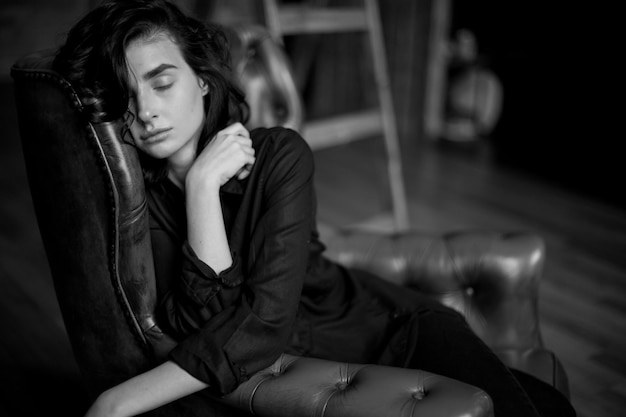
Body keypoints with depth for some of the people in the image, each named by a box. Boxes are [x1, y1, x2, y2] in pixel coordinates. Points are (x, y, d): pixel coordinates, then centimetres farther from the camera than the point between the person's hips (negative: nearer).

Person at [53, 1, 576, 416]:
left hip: (390, 324, 0)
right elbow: (203, 325, -21)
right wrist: (202, 183, -26)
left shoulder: (279, 154, -14)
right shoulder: (135, 200, -9)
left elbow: (264, 322, -24)